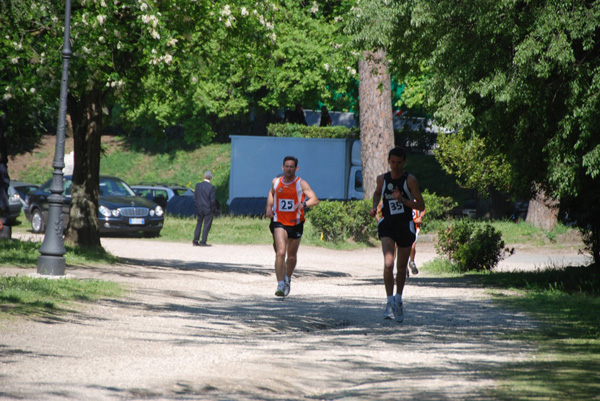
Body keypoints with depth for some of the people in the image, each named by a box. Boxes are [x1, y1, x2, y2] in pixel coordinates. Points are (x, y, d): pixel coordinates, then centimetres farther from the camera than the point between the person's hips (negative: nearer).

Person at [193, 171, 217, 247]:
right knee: (206, 226, 2)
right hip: (208, 209, -4)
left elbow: (195, 198, 4)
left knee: (198, 225, 15)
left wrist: (197, 207, 13)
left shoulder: (198, 185, -1)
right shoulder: (211, 188, -15)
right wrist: (214, 209, -1)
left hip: (199, 209, 5)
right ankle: (203, 242, -1)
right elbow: (212, 200, -14)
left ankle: (195, 241, 16)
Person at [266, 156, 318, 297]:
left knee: (292, 256, 13)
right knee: (280, 253, -18)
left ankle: (287, 280, 40)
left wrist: (304, 204, -32)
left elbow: (315, 200, -13)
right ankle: (280, 285, -21)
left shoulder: (301, 183, -5)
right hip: (279, 222, 0)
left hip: (295, 223, 0)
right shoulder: (276, 182, 4)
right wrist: (269, 207, 12)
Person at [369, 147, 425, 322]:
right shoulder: (382, 179, 2)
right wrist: (374, 207, 7)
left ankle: (398, 300, 32)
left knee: (402, 268, 11)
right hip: (387, 224, 1)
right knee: (388, 263, -20)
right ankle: (390, 302, -15)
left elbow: (421, 205, -9)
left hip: (405, 226, -1)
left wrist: (403, 200, -23)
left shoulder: (410, 180, -7)